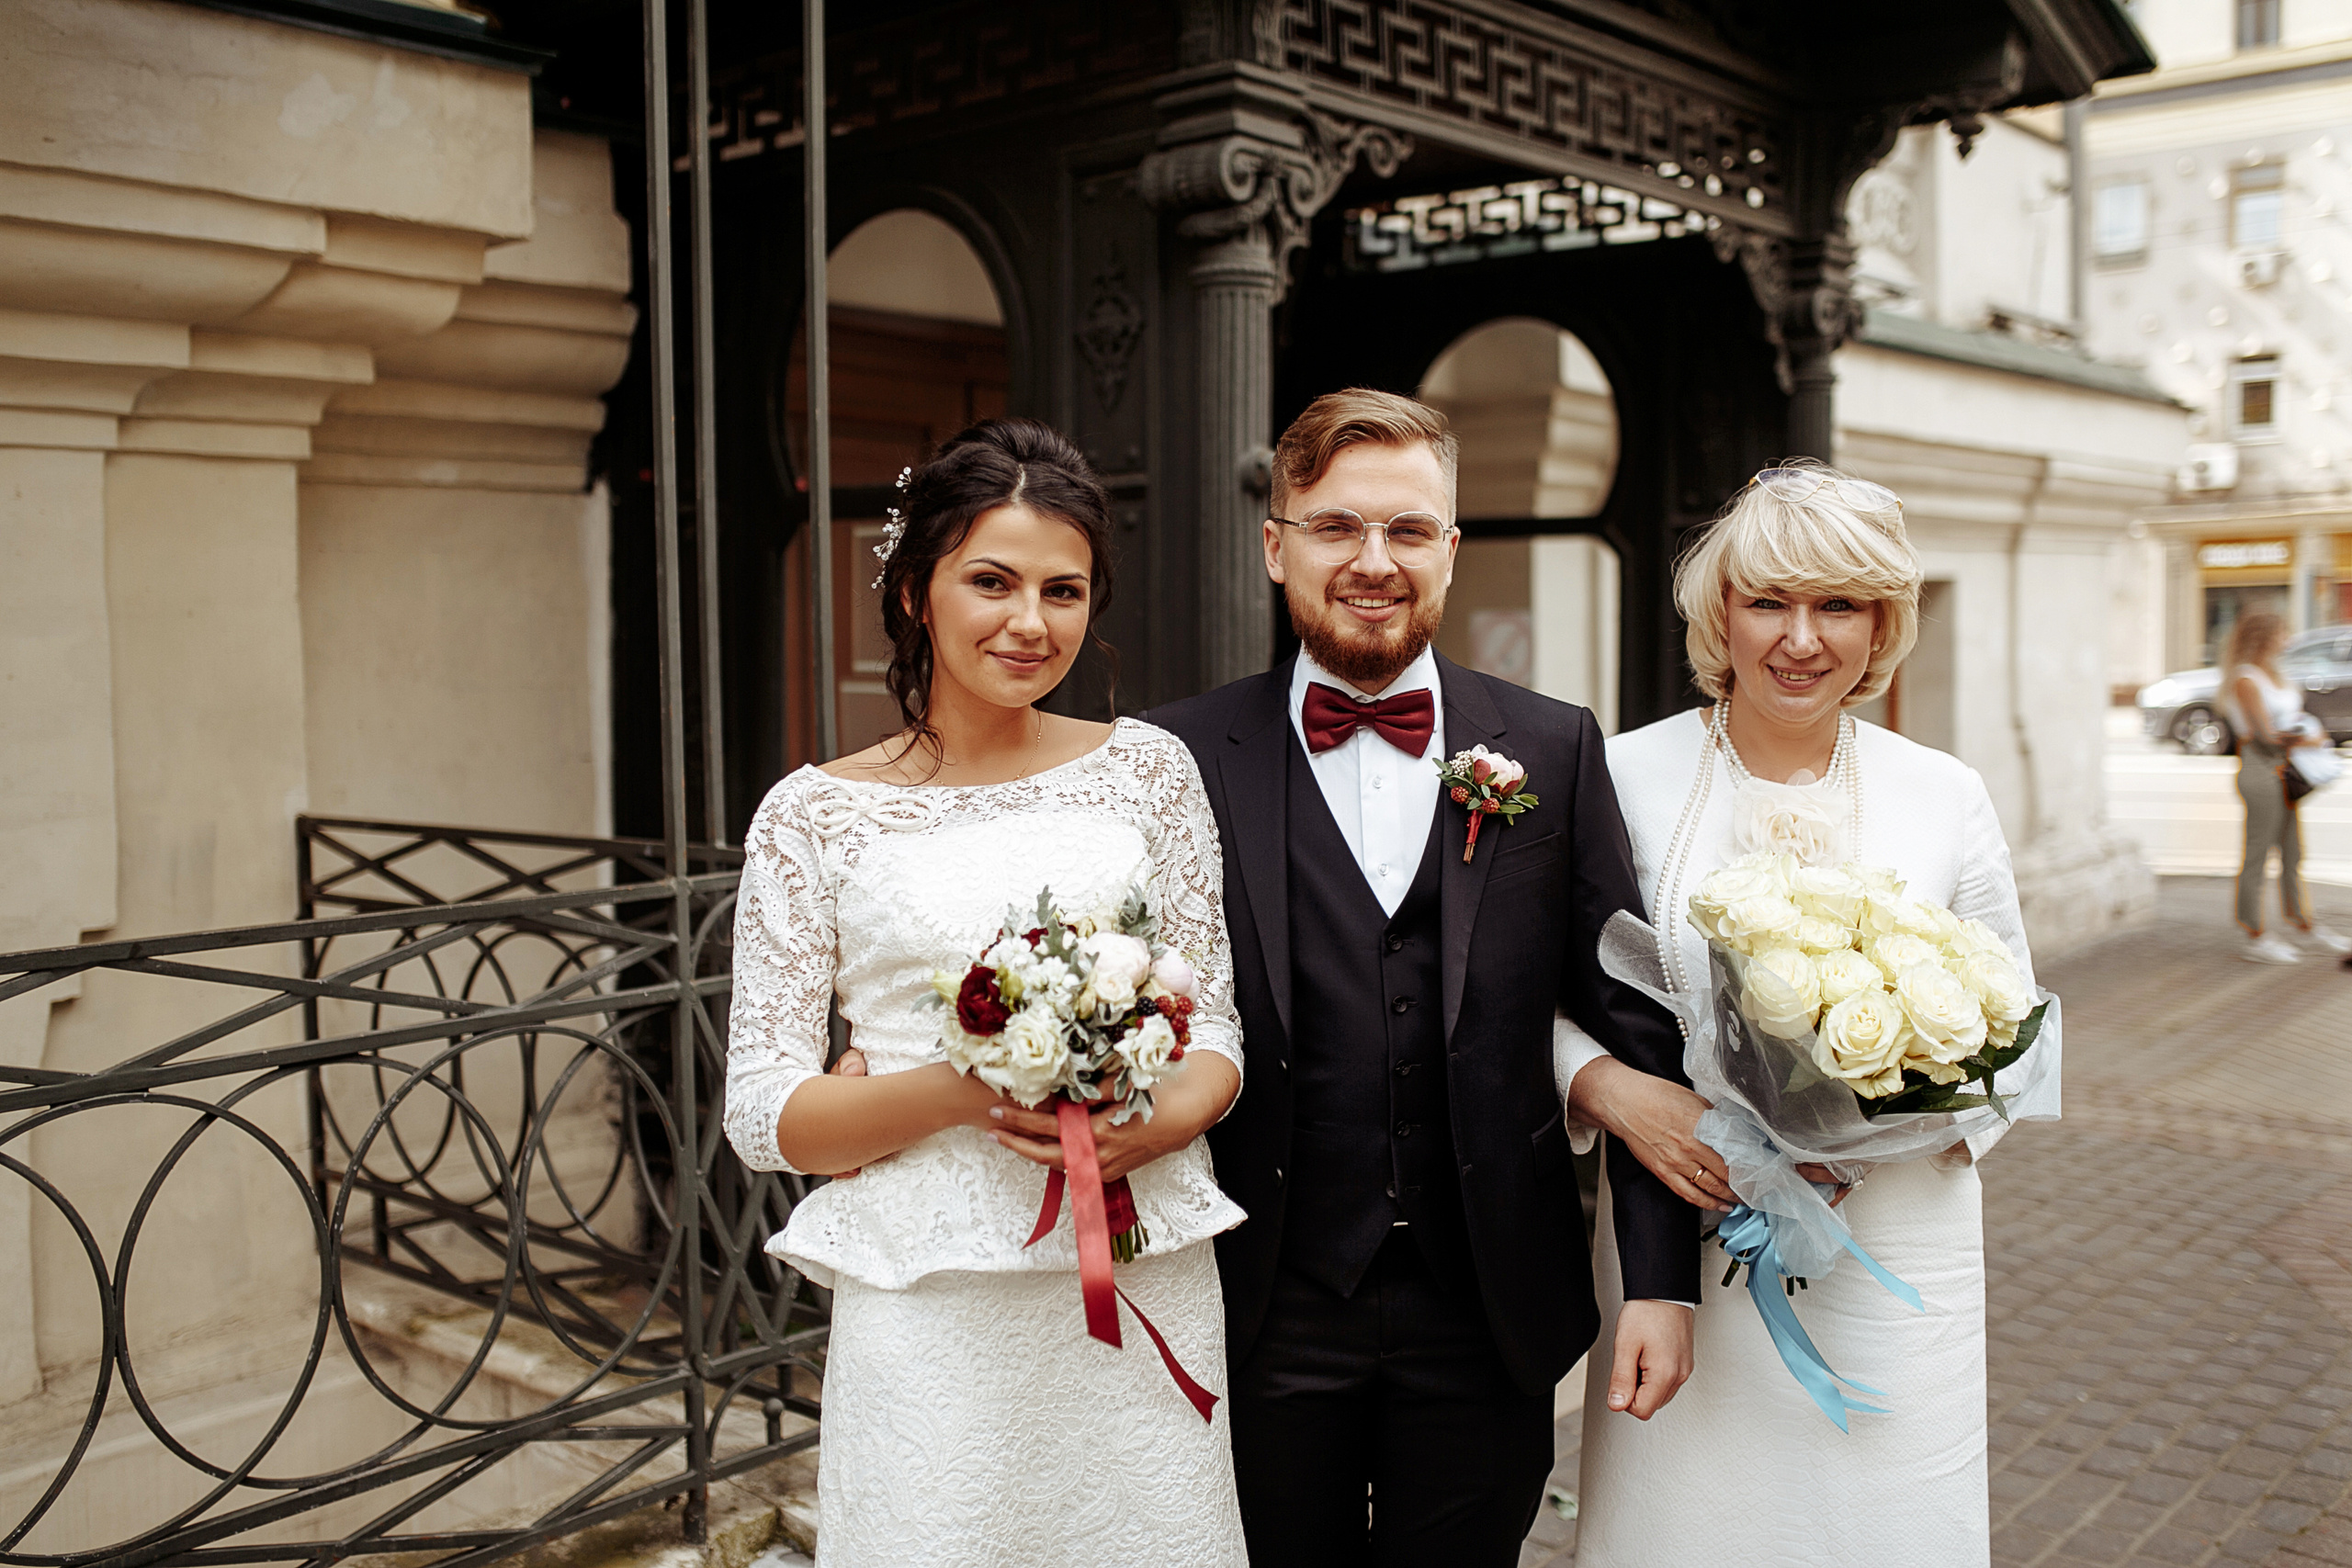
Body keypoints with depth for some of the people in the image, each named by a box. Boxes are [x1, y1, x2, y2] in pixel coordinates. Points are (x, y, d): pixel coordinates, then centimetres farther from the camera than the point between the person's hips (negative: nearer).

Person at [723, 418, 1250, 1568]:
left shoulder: (1148, 769, 5)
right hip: (929, 1306, -2)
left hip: (1144, 1289, 2)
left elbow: (1216, 1028, 8)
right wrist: (959, 1090, -19)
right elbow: (763, 1113, -2)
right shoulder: (815, 816, 0)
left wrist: (1159, 1123, -14)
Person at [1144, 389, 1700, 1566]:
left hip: (1489, 1322, 1)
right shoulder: (1182, 760, -4)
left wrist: (1662, 1277, -2)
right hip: (1266, 1326, -1)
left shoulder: (1554, 751, 1)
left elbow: (1634, 1022, 2)